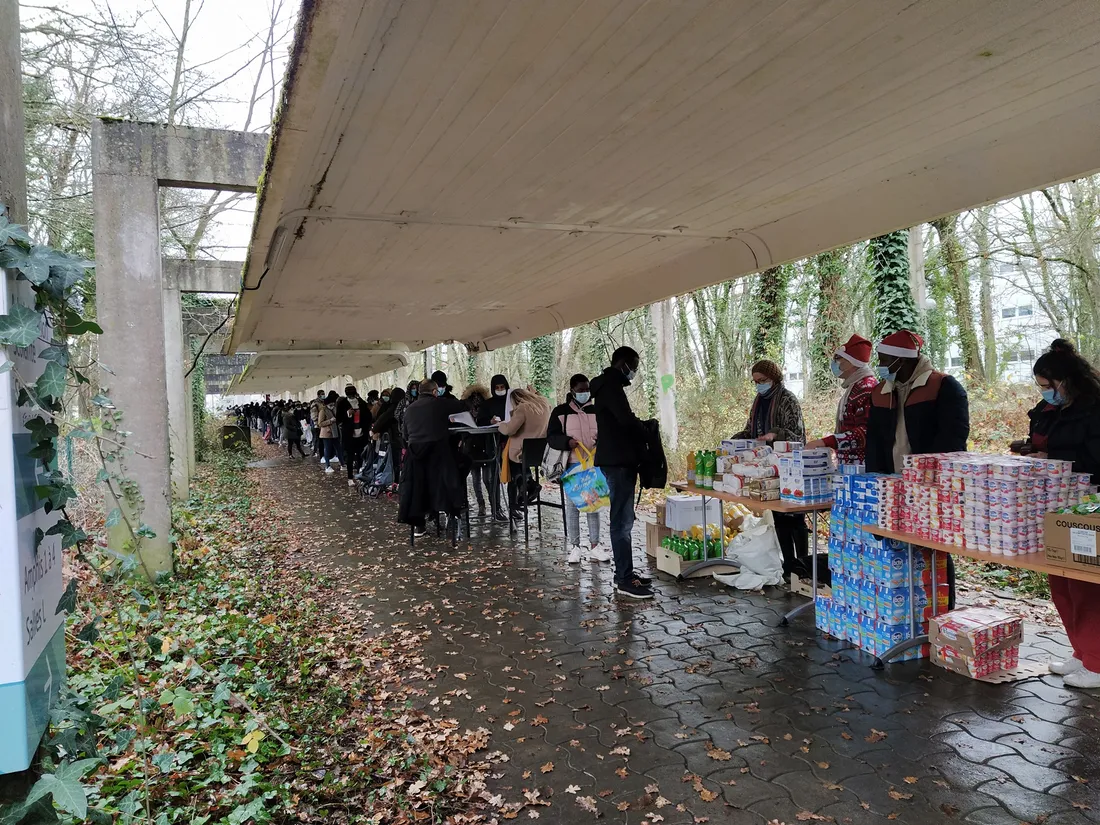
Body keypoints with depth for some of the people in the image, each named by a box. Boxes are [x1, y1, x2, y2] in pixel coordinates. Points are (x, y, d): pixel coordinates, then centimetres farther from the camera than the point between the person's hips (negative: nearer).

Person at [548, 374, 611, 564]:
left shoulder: (596, 411, 9)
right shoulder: (561, 411, 0)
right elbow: (551, 437, -3)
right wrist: (567, 441, -22)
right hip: (572, 466, -3)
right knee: (572, 505, 1)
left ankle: (595, 546, 14)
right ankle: (574, 547, 9)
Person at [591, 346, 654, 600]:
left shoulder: (607, 385, 20)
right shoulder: (611, 385, -13)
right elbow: (627, 420, -23)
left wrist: (639, 432, 6)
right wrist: (647, 434, -6)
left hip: (617, 459, 11)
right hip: (618, 461, -11)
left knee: (623, 519, 15)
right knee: (622, 520, -8)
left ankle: (624, 573, 22)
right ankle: (625, 580, -4)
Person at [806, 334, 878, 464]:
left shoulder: (866, 387, -15)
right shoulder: (856, 386, 17)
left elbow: (865, 432, -24)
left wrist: (824, 442, -28)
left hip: (860, 465, -9)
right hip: (849, 464, 9)